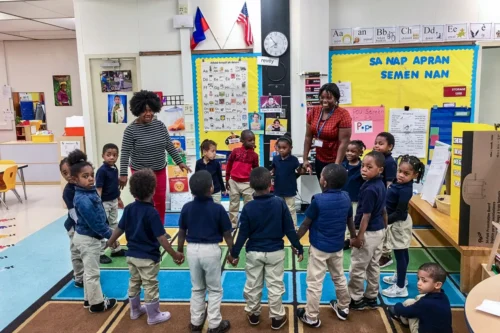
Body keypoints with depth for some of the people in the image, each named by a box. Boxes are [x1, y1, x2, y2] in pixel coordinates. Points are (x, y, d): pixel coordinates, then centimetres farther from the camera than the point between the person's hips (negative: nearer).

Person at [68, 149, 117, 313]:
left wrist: (109, 231, 13)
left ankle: (89, 299, 37)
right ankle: (97, 303, 21)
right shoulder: (83, 200, -29)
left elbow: (100, 217, 11)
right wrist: (110, 235, -16)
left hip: (88, 237, 10)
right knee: (93, 272, 6)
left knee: (89, 271, 22)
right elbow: (95, 223, -26)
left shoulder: (90, 191, 0)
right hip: (88, 239, -10)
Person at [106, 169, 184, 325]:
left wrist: (111, 241, 27)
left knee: (134, 283, 22)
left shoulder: (129, 208, -4)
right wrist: (175, 254, -14)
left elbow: (119, 228, 7)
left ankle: (135, 311, 40)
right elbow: (161, 238, -23)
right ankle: (154, 316, 22)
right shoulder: (152, 212, -23)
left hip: (132, 255, 7)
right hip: (148, 257, -7)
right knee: (150, 286, 8)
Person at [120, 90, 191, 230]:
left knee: (161, 201, 13)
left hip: (160, 171, 5)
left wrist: (179, 162, 5)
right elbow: (125, 153, -14)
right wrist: (123, 174, -19)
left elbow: (169, 146, 6)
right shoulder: (131, 130, -13)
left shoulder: (160, 125, 0)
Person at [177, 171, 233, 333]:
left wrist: (179, 251, 19)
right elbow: (227, 234, -6)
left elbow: (182, 232, 5)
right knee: (215, 289, 13)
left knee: (197, 288, 20)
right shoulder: (218, 208, -13)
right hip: (211, 250, -3)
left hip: (192, 250, 4)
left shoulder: (186, 208, -4)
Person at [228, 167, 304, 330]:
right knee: (275, 286, 12)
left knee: (252, 285, 17)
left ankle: (253, 314, 33)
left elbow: (243, 234, -8)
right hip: (275, 252, 0)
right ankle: (277, 317, 23)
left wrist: (234, 253, 4)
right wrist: (298, 247, 3)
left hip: (254, 252, 0)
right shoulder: (280, 203, -13)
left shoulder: (248, 207, -13)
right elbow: (289, 229, -8)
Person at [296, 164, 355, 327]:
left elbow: (306, 224, -13)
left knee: (314, 282, 5)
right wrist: (354, 236, 26)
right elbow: (350, 221, 8)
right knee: (339, 277, 24)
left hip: (319, 247, -6)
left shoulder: (318, 200, -21)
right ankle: (343, 308, 41)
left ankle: (311, 317, 15)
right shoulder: (346, 198, -6)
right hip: (337, 246, 6)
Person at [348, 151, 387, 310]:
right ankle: (371, 297, 30)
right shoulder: (381, 185, 3)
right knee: (373, 266, 19)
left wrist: (359, 236, -18)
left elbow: (366, 215, -23)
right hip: (379, 231, 9)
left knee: (357, 267, 5)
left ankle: (356, 299, 18)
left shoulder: (369, 189, -25)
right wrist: (385, 227, 23)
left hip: (369, 233, -9)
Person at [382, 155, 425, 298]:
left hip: (399, 224, -10)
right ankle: (400, 277, 41)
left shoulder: (405, 190, -28)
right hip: (398, 223, 10)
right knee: (402, 253, 23)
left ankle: (400, 287, 12)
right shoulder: (400, 183, -4)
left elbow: (399, 213, -27)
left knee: (400, 254, 1)